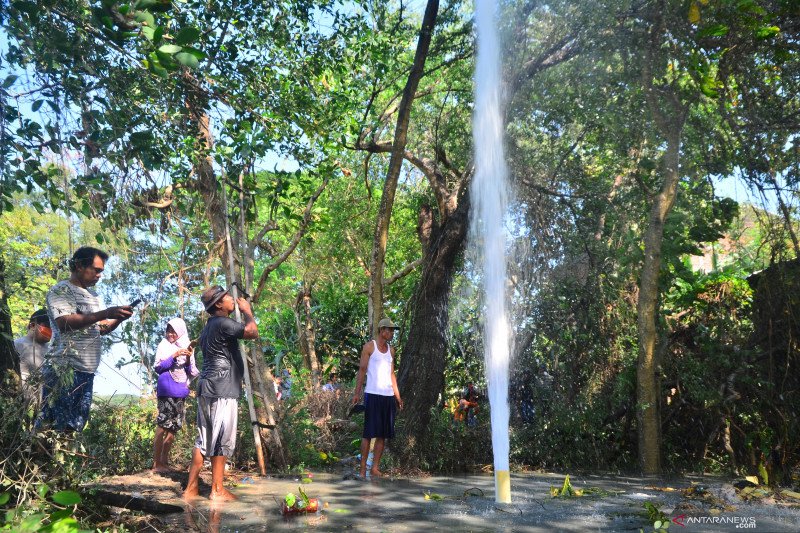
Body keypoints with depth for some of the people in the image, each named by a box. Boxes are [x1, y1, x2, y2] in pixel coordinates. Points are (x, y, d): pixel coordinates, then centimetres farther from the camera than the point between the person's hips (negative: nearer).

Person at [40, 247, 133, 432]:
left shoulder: (93, 295, 19)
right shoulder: (61, 290, -5)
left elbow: (102, 328, 20)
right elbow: (65, 322, -20)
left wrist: (119, 318, 0)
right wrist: (105, 313, -23)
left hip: (86, 371, 8)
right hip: (64, 369, -8)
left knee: (74, 427, 8)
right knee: (56, 427, -9)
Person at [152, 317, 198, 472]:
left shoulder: (187, 347, 12)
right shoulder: (164, 345, 3)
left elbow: (192, 372, 9)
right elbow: (157, 367, -5)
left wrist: (189, 359, -9)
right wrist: (174, 357, -15)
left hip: (181, 391, 5)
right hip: (167, 390, -5)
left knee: (173, 428, 7)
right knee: (162, 426, -10)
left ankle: (164, 461, 13)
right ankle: (157, 463, -7)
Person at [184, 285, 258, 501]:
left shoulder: (208, 327, 20)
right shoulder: (222, 323, -11)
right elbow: (253, 332, -18)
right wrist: (247, 311, -5)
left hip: (207, 389, 10)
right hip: (221, 389, -10)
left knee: (204, 440, 11)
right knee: (222, 440, -4)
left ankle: (191, 487, 14)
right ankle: (217, 490, 2)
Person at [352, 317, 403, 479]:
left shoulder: (391, 349, 16)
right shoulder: (369, 347, 0)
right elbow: (362, 370, -3)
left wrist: (397, 396, 13)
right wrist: (357, 393, -10)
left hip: (388, 396, 6)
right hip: (373, 394, -6)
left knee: (383, 434, 6)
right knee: (368, 433, -3)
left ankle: (375, 468, 13)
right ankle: (363, 468, 4)